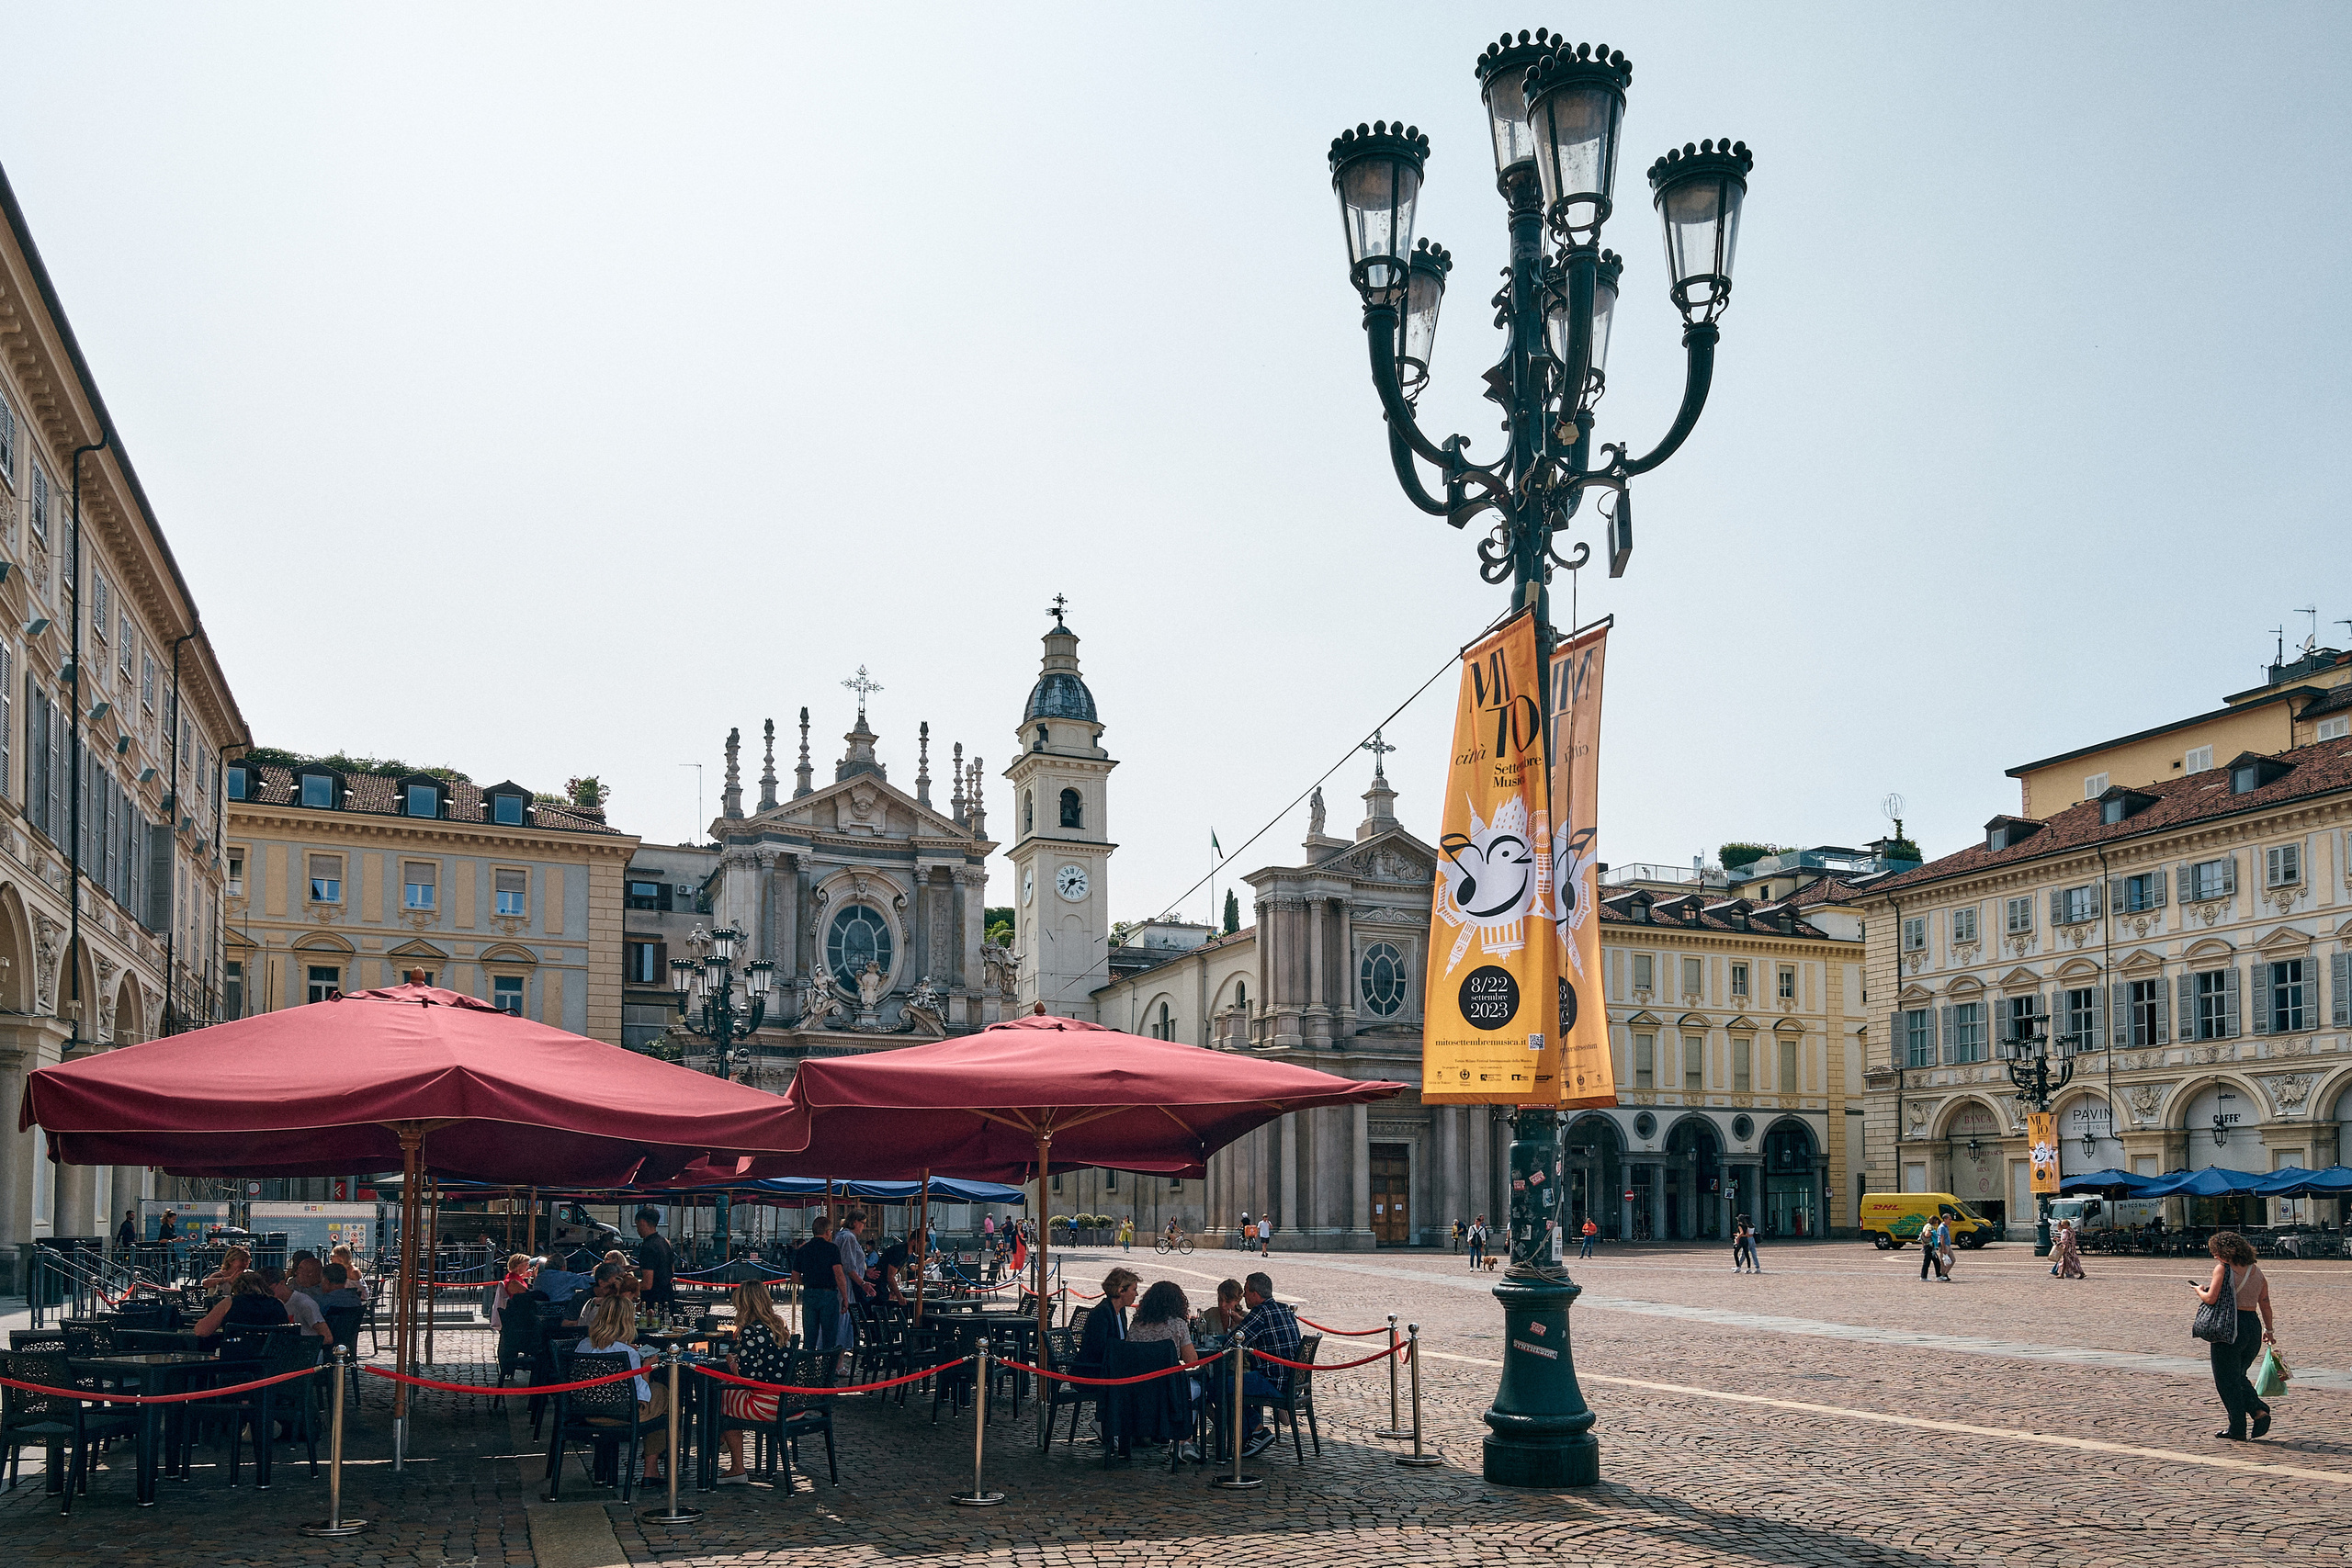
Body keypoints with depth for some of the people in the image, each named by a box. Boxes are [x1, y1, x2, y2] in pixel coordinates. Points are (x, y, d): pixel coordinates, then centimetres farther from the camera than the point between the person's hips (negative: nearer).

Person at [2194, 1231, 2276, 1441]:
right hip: (2254, 1326, 7)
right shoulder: (2256, 1271, 9)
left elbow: (2211, 1299, -16)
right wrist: (2269, 1330, 20)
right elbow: (2265, 1304, 11)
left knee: (2227, 1380, 4)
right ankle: (2259, 1409, 2)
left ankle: (2237, 1429, 6)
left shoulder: (2223, 1269, -9)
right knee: (2238, 1376, 22)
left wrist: (2199, 1290, 5)